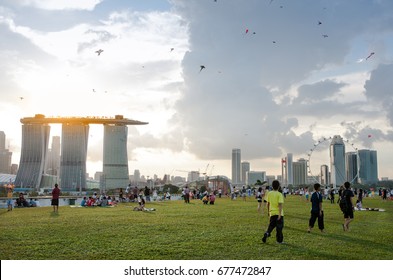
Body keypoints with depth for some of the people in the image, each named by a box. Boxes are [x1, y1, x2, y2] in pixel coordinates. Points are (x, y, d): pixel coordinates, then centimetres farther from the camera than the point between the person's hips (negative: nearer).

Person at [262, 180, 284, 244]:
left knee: (271, 226, 15)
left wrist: (268, 211, 23)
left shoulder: (269, 193, 2)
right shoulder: (279, 194, -11)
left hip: (272, 213, 4)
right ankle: (279, 240, 15)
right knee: (279, 227, 7)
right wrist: (280, 214, -20)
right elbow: (280, 205, -18)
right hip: (278, 213, -4)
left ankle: (267, 233, -9)